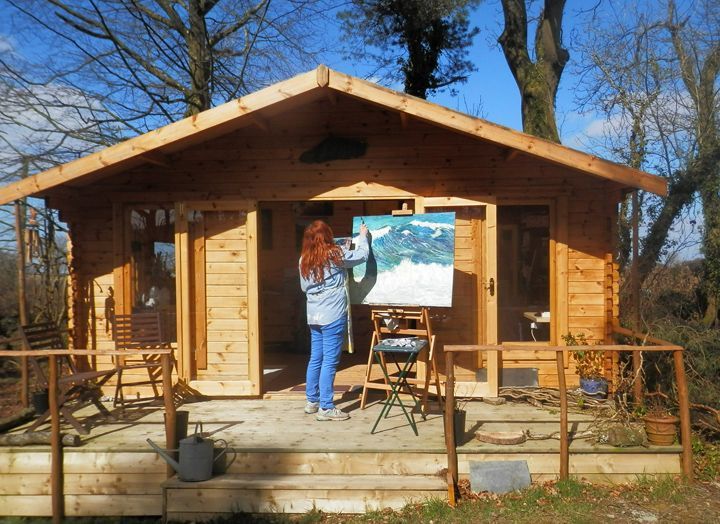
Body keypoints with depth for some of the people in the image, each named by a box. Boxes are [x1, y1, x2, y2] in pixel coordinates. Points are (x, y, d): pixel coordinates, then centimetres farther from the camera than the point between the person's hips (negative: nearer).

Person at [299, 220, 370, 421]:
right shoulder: (335, 254, -8)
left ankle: (312, 401, 24)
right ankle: (326, 408, 0)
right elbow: (362, 255, 3)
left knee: (315, 359, 15)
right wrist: (363, 236, 18)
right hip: (333, 315, -7)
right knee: (330, 361, -3)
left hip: (314, 316, 7)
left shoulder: (304, 259, 8)